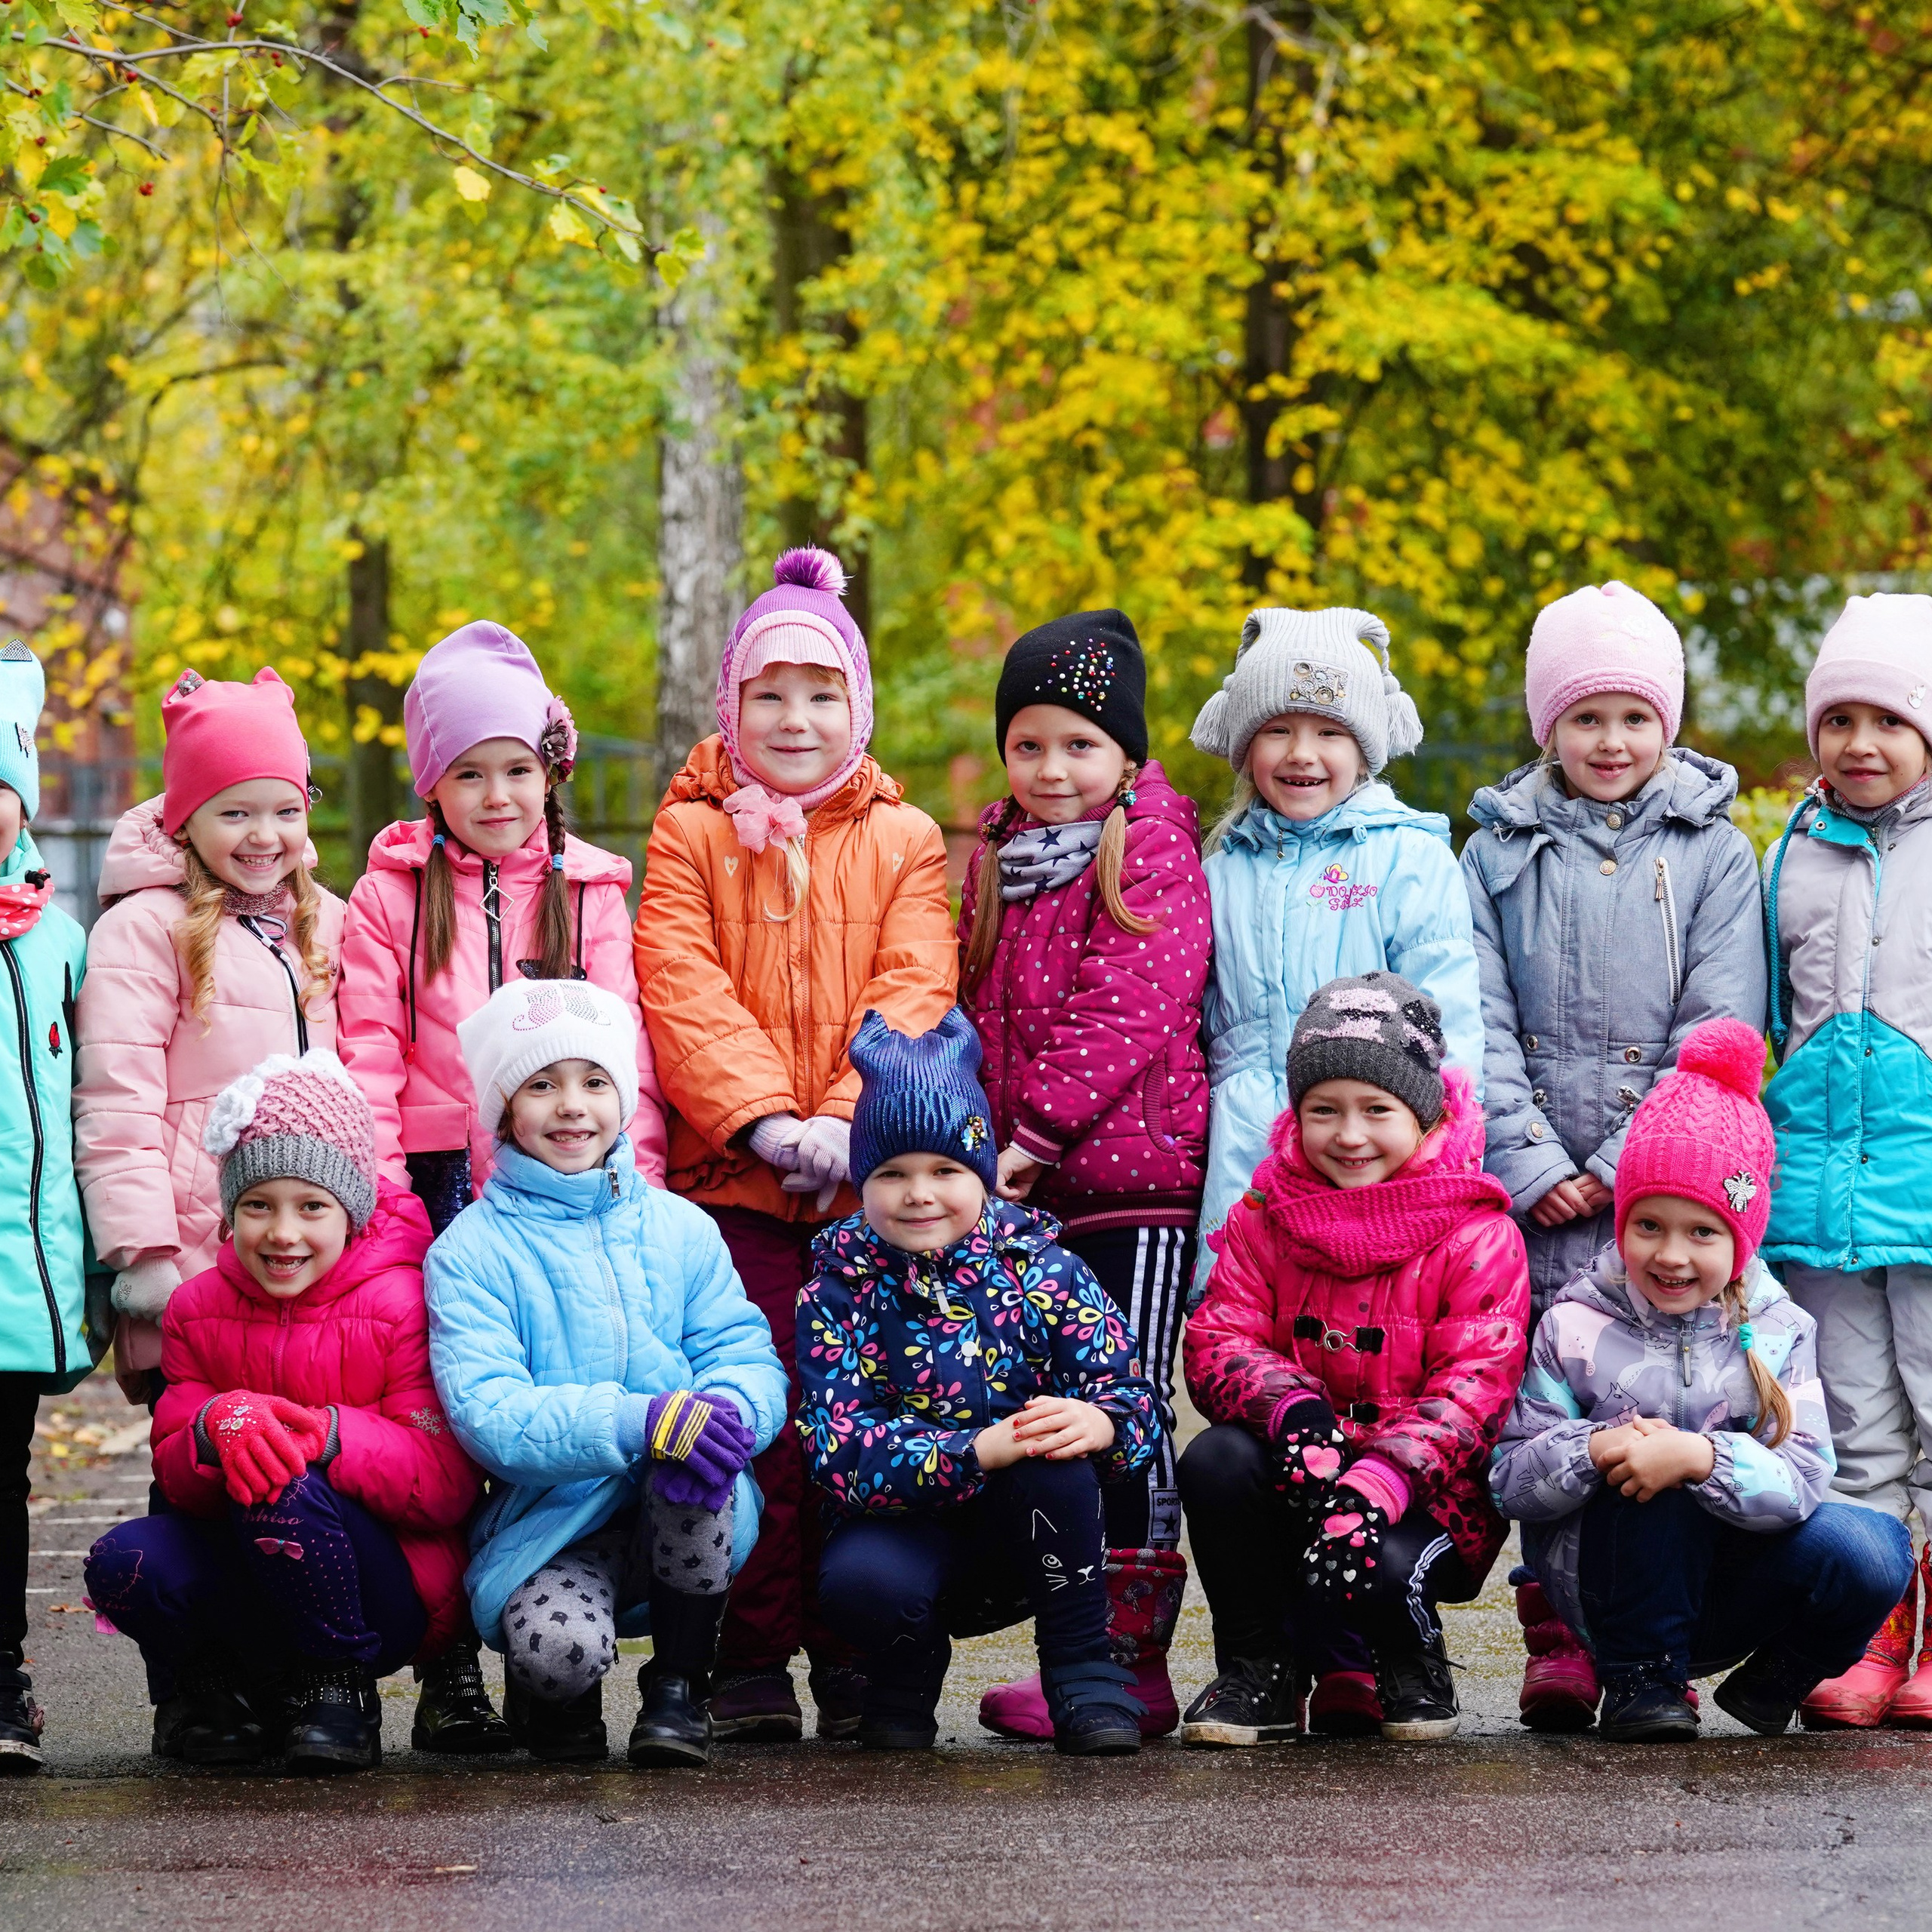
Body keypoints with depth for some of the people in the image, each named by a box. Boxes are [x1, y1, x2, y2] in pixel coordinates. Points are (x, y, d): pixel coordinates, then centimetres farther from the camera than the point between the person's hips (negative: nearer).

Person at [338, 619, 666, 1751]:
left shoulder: (590, 892, 12)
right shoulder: (393, 895, 9)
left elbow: (625, 1048, 7)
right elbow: (369, 1054, 4)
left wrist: (634, 1178, -5)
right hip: (441, 1188, -1)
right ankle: (450, 1671, 3)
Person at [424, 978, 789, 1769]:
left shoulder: (681, 1229, 10)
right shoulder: (471, 1250, -2)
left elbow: (748, 1357, 2)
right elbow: (486, 1410, -15)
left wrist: (729, 1406, -26)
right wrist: (638, 1420, -31)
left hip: (683, 1523, 3)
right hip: (546, 1528, -3)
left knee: (698, 1440, -32)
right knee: (560, 1647, -35)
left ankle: (679, 1688, -9)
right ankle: (558, 1699, 8)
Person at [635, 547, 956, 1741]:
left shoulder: (903, 840, 10)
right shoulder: (690, 835, 7)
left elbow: (915, 990, 0)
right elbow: (683, 990, -3)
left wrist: (851, 1118, -15)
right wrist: (763, 1116, -17)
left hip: (873, 1182, 1)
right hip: (733, 1178, -1)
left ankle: (855, 1655, 9)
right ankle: (754, 1660, 2)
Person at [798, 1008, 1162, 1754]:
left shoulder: (1040, 1270, -2)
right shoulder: (838, 1291, -4)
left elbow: (1136, 1403, -8)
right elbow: (841, 1450, -18)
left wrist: (1097, 1422, -34)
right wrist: (979, 1451, -33)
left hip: (1029, 1539, 1)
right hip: (906, 1530, -1)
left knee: (1055, 1457, -30)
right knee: (859, 1582, -34)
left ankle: (1083, 1672, -13)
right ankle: (906, 1678, 3)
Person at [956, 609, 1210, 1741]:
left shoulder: (1151, 850, -6)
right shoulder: (999, 858, 16)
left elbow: (1126, 1008, -15)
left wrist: (1037, 1127, -16)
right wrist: (985, 1140, 8)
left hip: (1135, 1178, -7)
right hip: (1028, 1183, 7)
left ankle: (1132, 1660, -4)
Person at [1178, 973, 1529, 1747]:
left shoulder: (1478, 1237, -7)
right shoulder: (1267, 1217, 5)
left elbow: (1472, 1390, -16)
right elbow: (1216, 1342, -3)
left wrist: (1380, 1482, -33)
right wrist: (1292, 1413, -27)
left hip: (1430, 1495, -4)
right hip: (1296, 1487, 4)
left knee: (1376, 1571, -34)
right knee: (1214, 1460, -27)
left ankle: (1411, 1662, 6)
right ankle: (1256, 1672, -6)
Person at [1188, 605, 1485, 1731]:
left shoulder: (1412, 858, 5)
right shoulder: (1220, 867, 18)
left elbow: (1448, 1026, 0)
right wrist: (1231, 1132, 14)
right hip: (1247, 1174, 3)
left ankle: (1360, 1660, -1)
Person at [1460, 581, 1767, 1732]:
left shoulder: (1714, 851, 7)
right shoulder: (1500, 855, 10)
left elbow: (1723, 1029, 0)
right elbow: (1478, 1026, 4)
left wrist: (1628, 1162, -9)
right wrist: (1531, 1163, -8)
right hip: (1538, 1193, 1)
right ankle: (1560, 1638, 3)